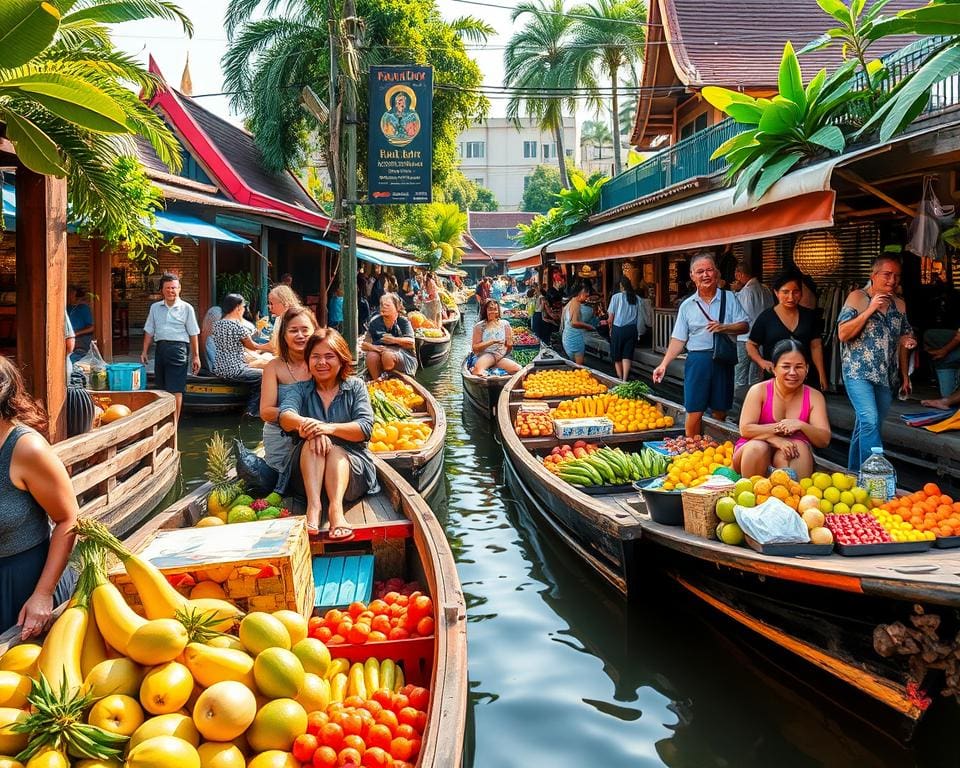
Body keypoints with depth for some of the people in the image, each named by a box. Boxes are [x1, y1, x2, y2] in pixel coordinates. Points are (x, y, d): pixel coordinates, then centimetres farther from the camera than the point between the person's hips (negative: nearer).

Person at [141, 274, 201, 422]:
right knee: (161, 389, 10)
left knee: (175, 390, -7)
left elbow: (193, 334, 2)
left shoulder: (186, 308, 2)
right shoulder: (155, 307, 13)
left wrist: (196, 356, 0)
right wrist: (144, 351, 11)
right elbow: (149, 331, 17)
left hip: (178, 348, -5)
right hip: (161, 347, 5)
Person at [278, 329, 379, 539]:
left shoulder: (355, 387, 7)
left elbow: (365, 428, -9)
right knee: (313, 441, -28)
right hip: (308, 471, 1)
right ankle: (313, 505, -48)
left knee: (334, 449, -31)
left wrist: (329, 428, -28)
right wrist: (306, 424, -38)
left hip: (351, 466, 0)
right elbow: (285, 416, -13)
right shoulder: (300, 390, 10)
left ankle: (336, 508, -52)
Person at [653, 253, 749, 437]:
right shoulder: (687, 306, 5)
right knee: (695, 412, -2)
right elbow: (678, 340, 5)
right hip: (697, 360, 0)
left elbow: (744, 325, 0)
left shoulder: (729, 298, 4)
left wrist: (724, 327, -19)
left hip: (723, 359, 0)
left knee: (720, 411, 9)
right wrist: (663, 364, -4)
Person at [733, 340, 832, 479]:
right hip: (753, 453, -1)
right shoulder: (759, 391, -5)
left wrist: (801, 425, -25)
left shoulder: (814, 397, -1)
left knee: (800, 447, -30)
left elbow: (825, 440, -7)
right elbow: (745, 429, -14)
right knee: (757, 447, -33)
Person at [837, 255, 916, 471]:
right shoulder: (857, 297, -4)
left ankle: (854, 472, 22)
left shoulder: (899, 304, 12)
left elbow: (902, 341, 19)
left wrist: (904, 375, 14)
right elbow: (843, 334, -11)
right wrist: (870, 310, -17)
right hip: (859, 373, -5)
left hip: (886, 377, 5)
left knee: (866, 426, 12)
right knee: (870, 421, -19)